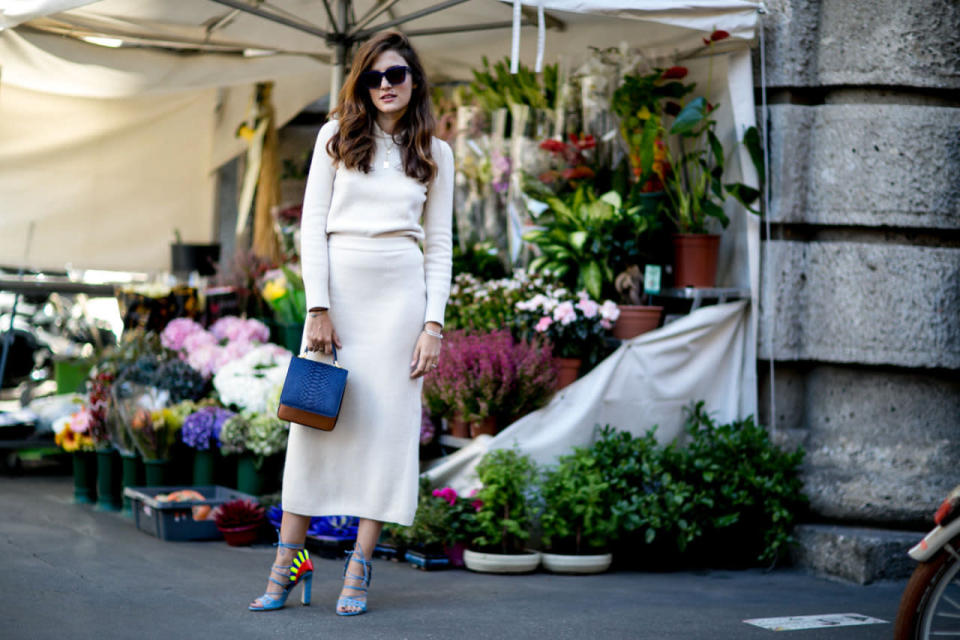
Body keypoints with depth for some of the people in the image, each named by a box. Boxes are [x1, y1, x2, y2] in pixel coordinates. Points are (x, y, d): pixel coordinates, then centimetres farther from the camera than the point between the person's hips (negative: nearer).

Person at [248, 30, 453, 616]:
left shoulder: (435, 153, 9)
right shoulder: (337, 136, 7)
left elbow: (440, 245, 7)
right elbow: (313, 224, 2)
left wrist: (434, 325, -3)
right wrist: (318, 309, -7)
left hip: (400, 292, 0)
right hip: (337, 284, 0)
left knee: (387, 421, -3)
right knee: (315, 418, 0)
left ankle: (360, 568, 2)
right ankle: (290, 558, 6)